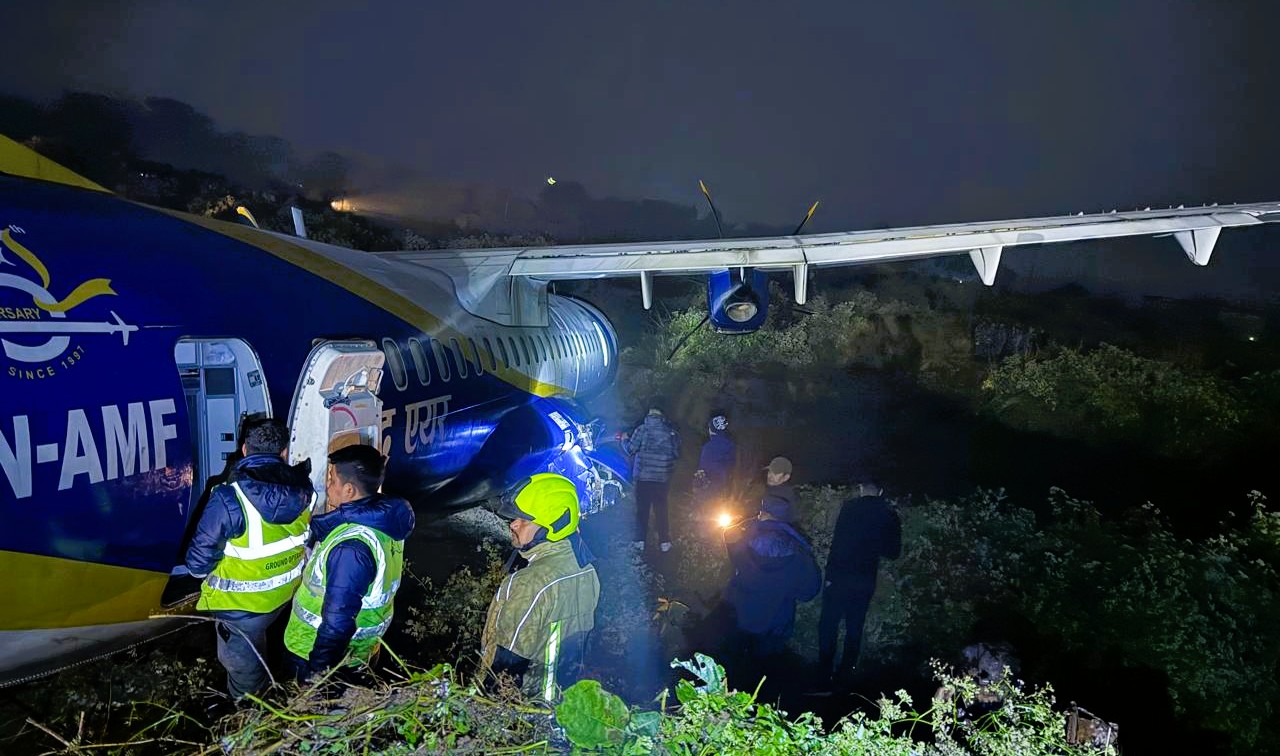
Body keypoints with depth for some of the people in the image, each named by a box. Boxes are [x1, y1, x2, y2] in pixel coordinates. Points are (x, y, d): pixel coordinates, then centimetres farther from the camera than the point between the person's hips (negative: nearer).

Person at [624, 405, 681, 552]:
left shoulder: (642, 429, -9)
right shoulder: (671, 432, -3)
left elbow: (631, 449, -8)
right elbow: (677, 454, 4)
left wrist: (625, 439, 11)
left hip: (643, 475, -1)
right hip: (663, 477, 2)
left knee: (642, 508, 9)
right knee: (661, 509, 10)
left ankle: (640, 540, 11)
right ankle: (664, 541, 11)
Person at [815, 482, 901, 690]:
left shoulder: (850, 507, -6)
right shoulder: (888, 515, 2)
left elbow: (838, 542, -9)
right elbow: (893, 551, 8)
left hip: (841, 577, -3)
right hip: (866, 581, 3)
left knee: (828, 626, 7)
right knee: (854, 629, 13)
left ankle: (825, 673, 7)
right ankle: (843, 675, 16)